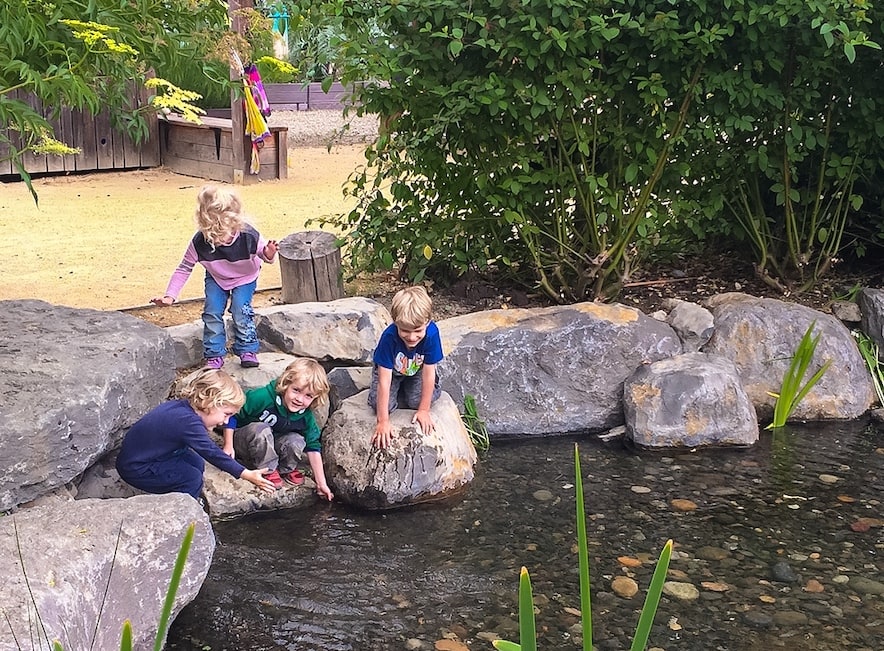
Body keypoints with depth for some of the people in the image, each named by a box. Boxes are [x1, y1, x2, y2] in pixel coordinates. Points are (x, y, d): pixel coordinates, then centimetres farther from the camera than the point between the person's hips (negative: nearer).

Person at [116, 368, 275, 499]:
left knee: (196, 463, 3)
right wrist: (247, 475, -29)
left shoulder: (180, 407, 0)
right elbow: (212, 453, -29)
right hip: (135, 469, -9)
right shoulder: (188, 421, -28)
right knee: (192, 479, -16)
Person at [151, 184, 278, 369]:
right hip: (216, 278, 2)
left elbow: (265, 252, -16)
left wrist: (269, 254, -42)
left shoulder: (249, 236, -36)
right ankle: (214, 355, 6)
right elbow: (184, 269, -18)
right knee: (212, 312, -10)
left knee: (241, 310, -16)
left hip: (245, 278, -2)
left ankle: (247, 350, 4)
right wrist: (170, 295, -24)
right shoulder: (199, 242, -32)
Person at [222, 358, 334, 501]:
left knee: (297, 441, -25)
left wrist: (321, 484, -8)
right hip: (243, 444, -4)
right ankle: (269, 470, -14)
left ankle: (286, 469, 6)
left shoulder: (306, 417, -16)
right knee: (262, 429, -36)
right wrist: (228, 446, -19)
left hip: (272, 446, 4)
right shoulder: (262, 397, -32)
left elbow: (313, 448, -8)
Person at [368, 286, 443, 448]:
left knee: (417, 400, -19)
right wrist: (383, 422, -35)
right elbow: (384, 381, -37)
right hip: (391, 370, -1)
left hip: (416, 370, 2)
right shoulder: (389, 337, -40)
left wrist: (424, 410, -18)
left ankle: (406, 388, 16)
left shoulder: (431, 333, -37)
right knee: (381, 404, -20)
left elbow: (428, 373, -25)